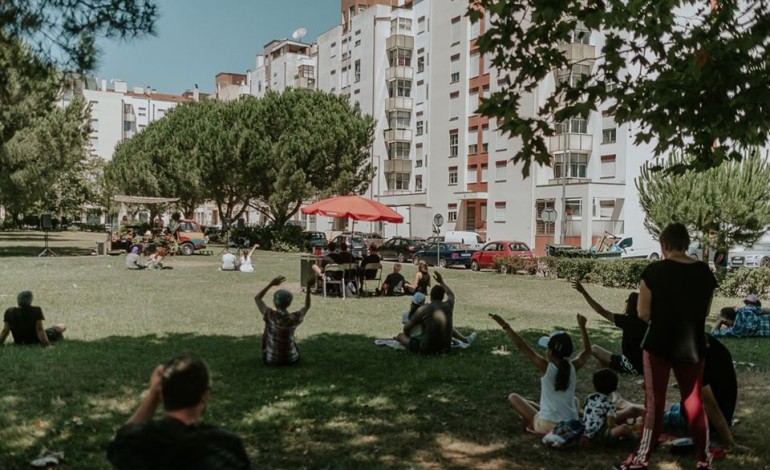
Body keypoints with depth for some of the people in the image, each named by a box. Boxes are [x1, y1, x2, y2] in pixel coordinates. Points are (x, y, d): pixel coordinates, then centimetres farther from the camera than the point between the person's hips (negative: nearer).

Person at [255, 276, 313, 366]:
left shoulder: (270, 316, -23)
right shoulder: (294, 318, -20)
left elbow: (257, 298, -5)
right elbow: (307, 306, 4)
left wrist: (271, 284, -7)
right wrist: (308, 288, 5)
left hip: (271, 360, -1)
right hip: (291, 359, 1)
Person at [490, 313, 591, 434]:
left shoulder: (545, 367, -12)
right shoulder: (573, 367, -2)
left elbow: (522, 346, -12)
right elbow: (587, 351, 18)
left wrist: (505, 326, -8)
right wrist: (582, 327, 22)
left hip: (546, 425, -4)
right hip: (571, 426, 4)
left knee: (513, 397, 13)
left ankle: (532, 423, 4)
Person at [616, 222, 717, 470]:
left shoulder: (655, 271, -13)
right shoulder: (705, 271, 1)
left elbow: (643, 313, -10)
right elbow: (704, 311, 12)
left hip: (660, 345, -4)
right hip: (693, 346, 4)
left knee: (655, 403, 4)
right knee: (694, 402, 15)